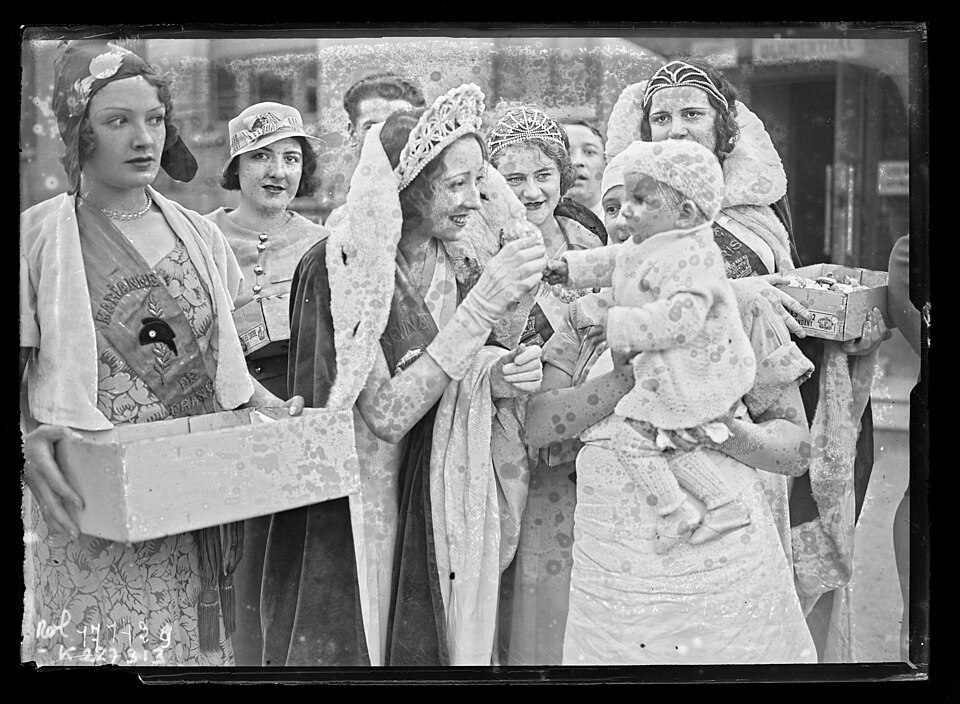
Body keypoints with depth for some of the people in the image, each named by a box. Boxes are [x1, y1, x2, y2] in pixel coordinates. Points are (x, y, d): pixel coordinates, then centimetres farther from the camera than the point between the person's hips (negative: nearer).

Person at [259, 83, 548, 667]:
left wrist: (497, 383, -12)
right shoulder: (337, 268, -17)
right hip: (349, 527, -6)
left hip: (432, 522, 6)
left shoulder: (441, 270, 3)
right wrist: (485, 304, -27)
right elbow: (386, 415, -24)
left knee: (427, 650, 15)